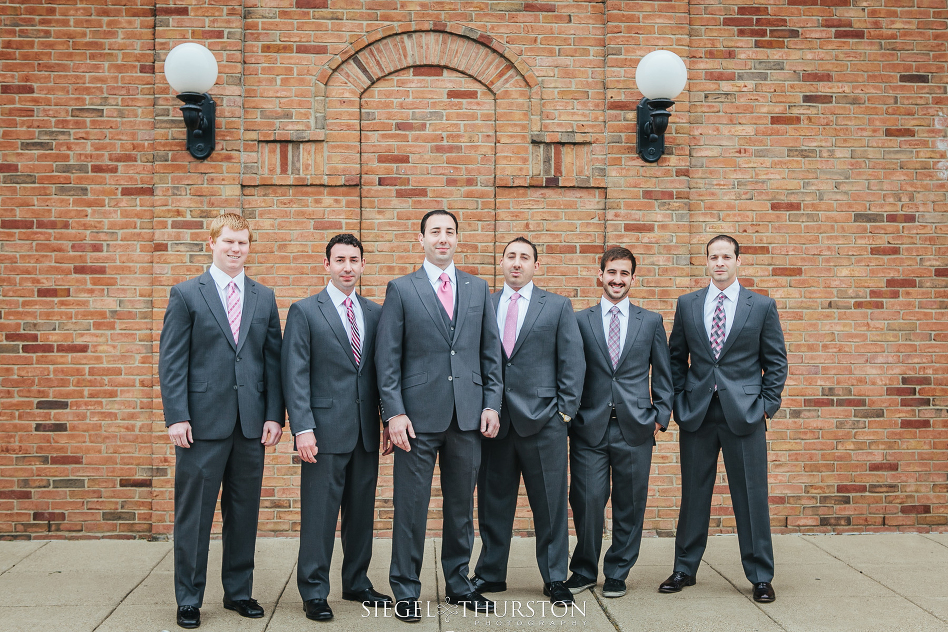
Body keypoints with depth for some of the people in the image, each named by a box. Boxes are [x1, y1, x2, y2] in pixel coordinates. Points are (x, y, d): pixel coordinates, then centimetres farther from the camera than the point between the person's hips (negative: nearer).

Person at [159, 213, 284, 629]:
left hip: (251, 423, 3)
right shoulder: (186, 294, 3)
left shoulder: (265, 298, 12)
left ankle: (239, 591, 24)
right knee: (194, 514, 3)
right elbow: (172, 361, -2)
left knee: (244, 512, 10)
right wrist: (176, 417, -10)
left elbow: (273, 360, 9)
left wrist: (274, 416, 1)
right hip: (203, 422, -3)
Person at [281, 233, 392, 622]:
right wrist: (302, 428, -14)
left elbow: (381, 369, 14)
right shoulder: (305, 312, -1)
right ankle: (314, 593, 12)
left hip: (366, 431, 5)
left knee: (361, 510, 12)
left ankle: (356, 583, 27)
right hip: (326, 429, -4)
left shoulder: (374, 313, 12)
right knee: (319, 513, 1)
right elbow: (295, 376, -6)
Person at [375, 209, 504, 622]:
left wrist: (491, 404, 3)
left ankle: (458, 584, 27)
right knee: (411, 505, 2)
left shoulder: (478, 289, 11)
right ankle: (406, 591, 14)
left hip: (468, 415, 3)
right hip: (419, 415, -3)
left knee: (461, 504, 12)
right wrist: (394, 413, -10)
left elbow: (491, 352, 11)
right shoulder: (401, 290, 2)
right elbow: (387, 358, -2)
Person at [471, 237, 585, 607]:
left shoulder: (558, 307, 6)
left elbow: (573, 361, 3)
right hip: (494, 420, 2)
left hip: (542, 420, -1)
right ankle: (490, 574, 23)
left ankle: (555, 579, 16)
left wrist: (565, 410, -4)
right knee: (493, 502, 9)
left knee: (550, 503, 4)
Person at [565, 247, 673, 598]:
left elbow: (663, 375, 12)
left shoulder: (651, 322, 10)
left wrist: (660, 416, 3)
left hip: (635, 428, 1)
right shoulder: (579, 321, 7)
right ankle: (584, 570, 17)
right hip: (589, 427, -1)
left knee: (629, 505, 6)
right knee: (587, 501, -3)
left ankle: (617, 573, 22)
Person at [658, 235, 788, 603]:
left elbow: (776, 361, 6)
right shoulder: (687, 305, 8)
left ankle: (760, 577, 16)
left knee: (751, 497, 3)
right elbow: (676, 357, 12)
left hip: (744, 414, -1)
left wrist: (768, 404, -2)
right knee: (693, 494, 9)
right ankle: (685, 569, 22)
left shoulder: (762, 306, 4)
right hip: (696, 415, 2)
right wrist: (678, 401, 3)